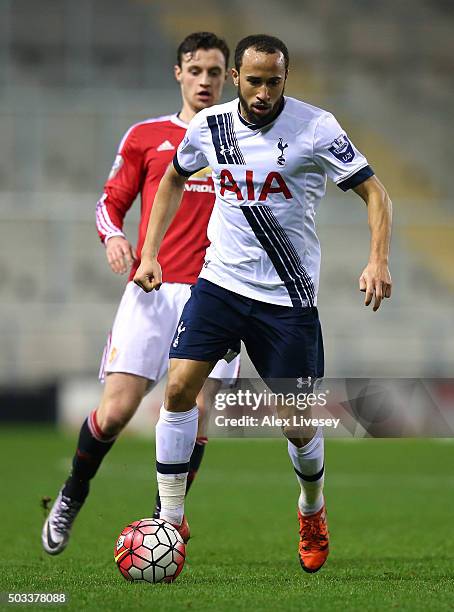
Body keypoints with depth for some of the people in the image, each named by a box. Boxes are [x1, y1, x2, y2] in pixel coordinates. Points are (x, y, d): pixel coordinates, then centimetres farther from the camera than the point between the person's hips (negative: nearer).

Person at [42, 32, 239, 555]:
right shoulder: (146, 136, 10)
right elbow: (111, 201, 13)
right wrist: (112, 235, -7)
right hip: (151, 290, -1)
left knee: (196, 409, -9)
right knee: (116, 409, -9)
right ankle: (71, 498, 17)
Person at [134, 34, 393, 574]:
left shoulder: (315, 127, -12)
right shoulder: (209, 125, 1)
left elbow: (374, 191, -7)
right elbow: (173, 179, 20)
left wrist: (378, 260, -22)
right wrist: (150, 253, 14)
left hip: (287, 298, -3)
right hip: (220, 281, 3)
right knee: (179, 387, -13)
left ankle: (312, 509, 33)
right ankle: (171, 521, -2)